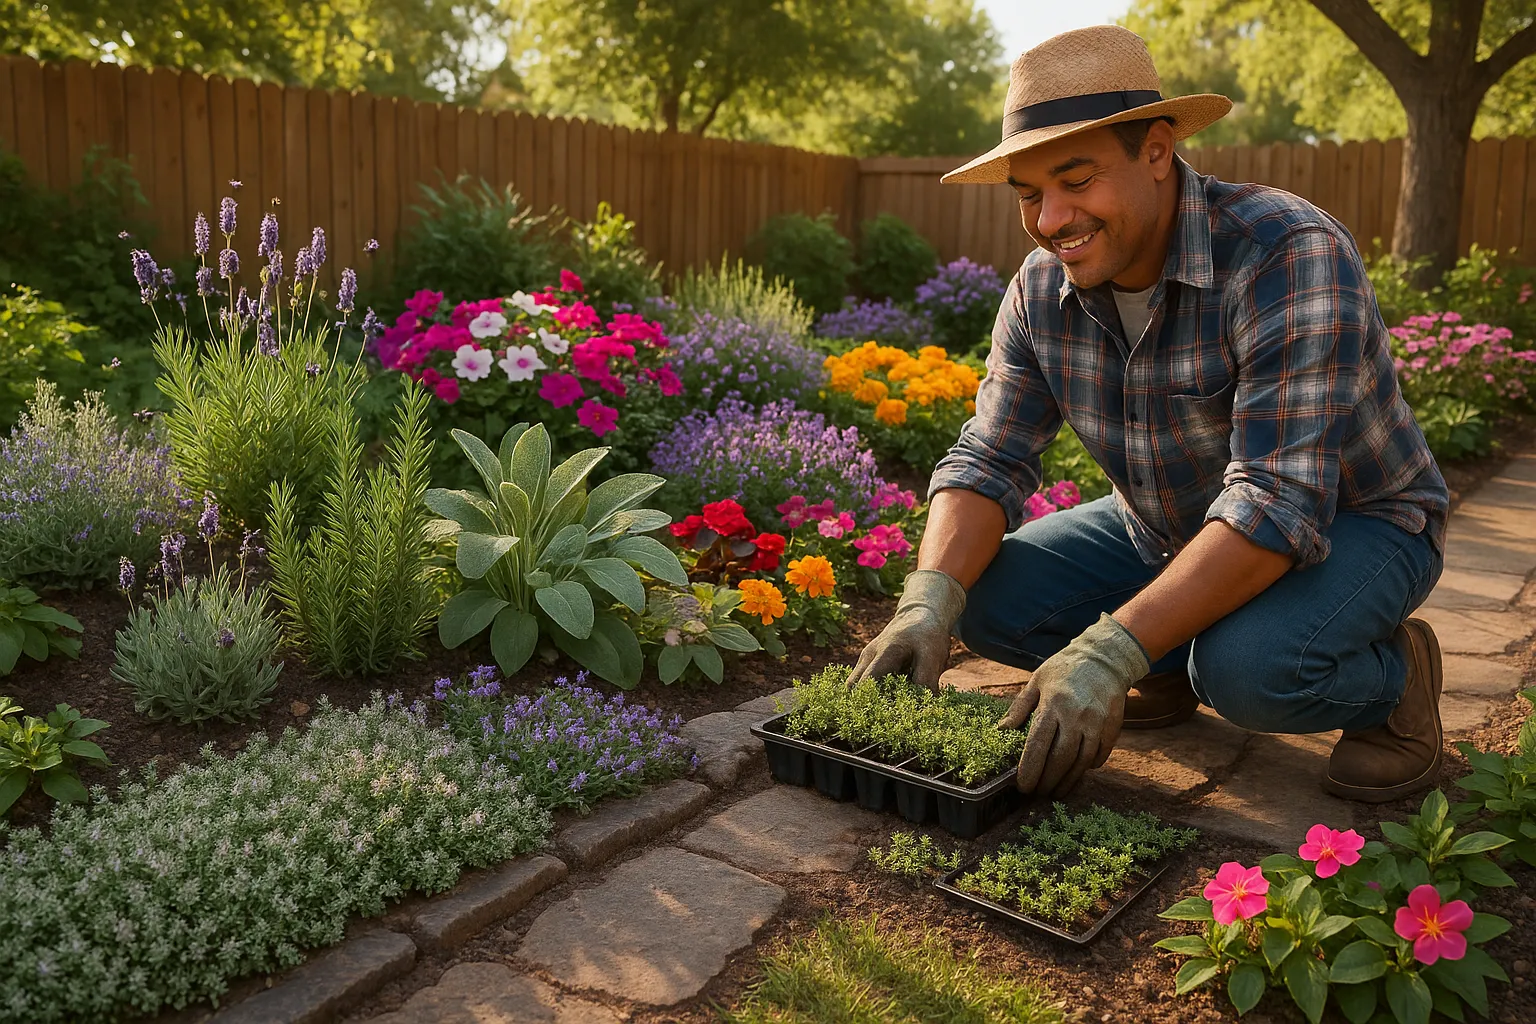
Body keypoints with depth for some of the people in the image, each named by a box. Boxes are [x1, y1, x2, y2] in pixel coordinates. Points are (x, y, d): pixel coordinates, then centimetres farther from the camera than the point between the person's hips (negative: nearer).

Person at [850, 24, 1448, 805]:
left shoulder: (1290, 259, -31)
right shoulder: (1040, 291, -11)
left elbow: (1278, 508, -37)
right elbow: (989, 461, -11)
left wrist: (1110, 654, -44)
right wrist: (929, 601, -31)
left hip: (1347, 523, -5)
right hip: (1165, 532, 6)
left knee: (1247, 668, -36)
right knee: (987, 598, -13)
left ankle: (1393, 671, -1)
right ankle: (1179, 663, 11)